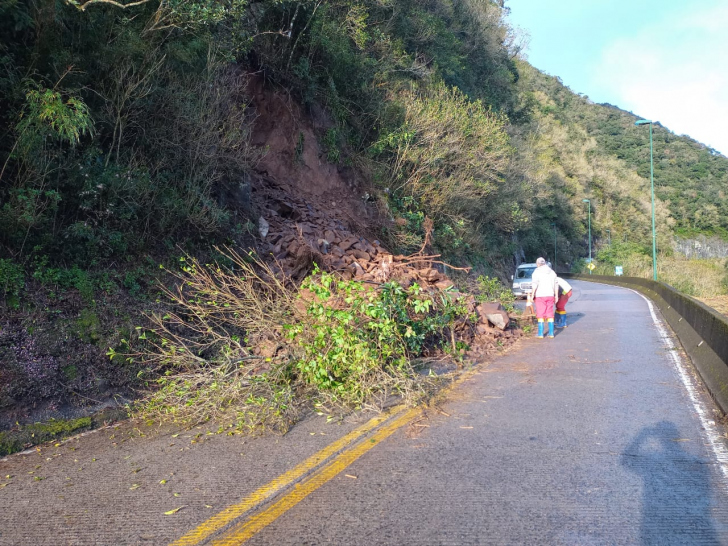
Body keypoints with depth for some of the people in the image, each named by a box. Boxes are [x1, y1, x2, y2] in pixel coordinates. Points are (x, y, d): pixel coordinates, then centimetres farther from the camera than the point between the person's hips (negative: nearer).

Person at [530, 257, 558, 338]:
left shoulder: (536, 272, -7)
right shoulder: (552, 272, 8)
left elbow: (534, 285, -15)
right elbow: (555, 285, 7)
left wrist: (532, 295, -12)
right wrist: (556, 296, 11)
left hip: (540, 296, -4)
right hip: (550, 295, 4)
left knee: (540, 314, 0)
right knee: (550, 314, 9)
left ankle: (540, 333, -1)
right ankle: (551, 333, 8)